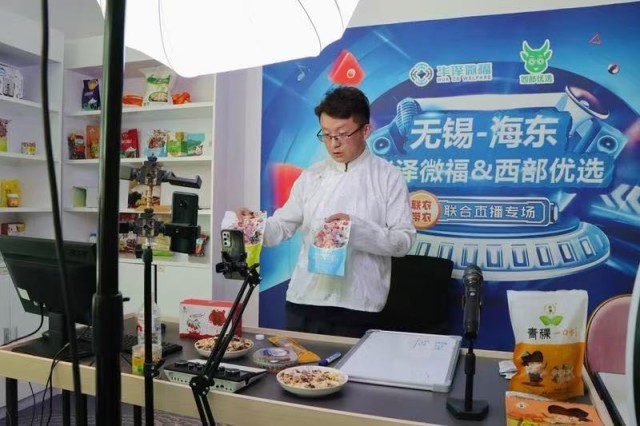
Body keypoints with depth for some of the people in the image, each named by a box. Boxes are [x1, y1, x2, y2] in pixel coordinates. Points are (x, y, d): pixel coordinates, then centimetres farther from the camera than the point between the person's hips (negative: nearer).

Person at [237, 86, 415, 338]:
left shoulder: (389, 178, -3)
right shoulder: (311, 177, 7)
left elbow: (403, 241, -6)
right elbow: (282, 227, 10)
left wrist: (357, 229, -20)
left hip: (357, 306, -3)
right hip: (304, 300, 3)